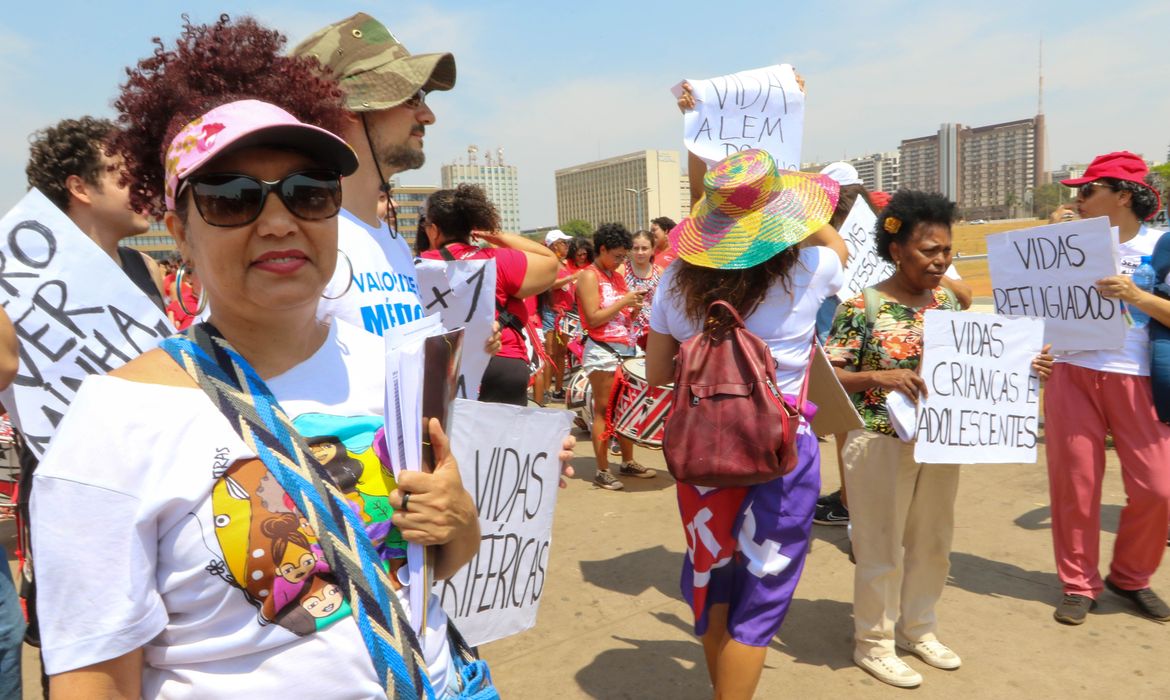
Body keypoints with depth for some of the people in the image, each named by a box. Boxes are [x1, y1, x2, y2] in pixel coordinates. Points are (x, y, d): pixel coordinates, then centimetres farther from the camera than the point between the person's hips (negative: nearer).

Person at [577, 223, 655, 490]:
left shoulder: (617, 276, 16)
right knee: (604, 410, -3)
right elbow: (594, 319, -15)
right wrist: (622, 301, -13)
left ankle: (628, 462, 22)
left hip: (626, 348, 8)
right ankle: (602, 471, 2)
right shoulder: (589, 276, -6)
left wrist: (635, 304, 0)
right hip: (602, 351, -8)